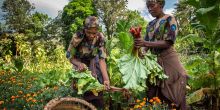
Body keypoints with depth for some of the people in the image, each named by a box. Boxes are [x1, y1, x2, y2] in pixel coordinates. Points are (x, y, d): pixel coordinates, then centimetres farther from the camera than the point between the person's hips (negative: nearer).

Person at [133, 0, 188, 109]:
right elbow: (147, 43, 9)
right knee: (153, 93, 4)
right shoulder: (151, 24, 14)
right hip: (154, 60, 5)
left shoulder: (169, 19, -3)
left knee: (174, 94, 0)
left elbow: (168, 43, -13)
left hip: (168, 58, -5)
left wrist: (146, 43, -22)